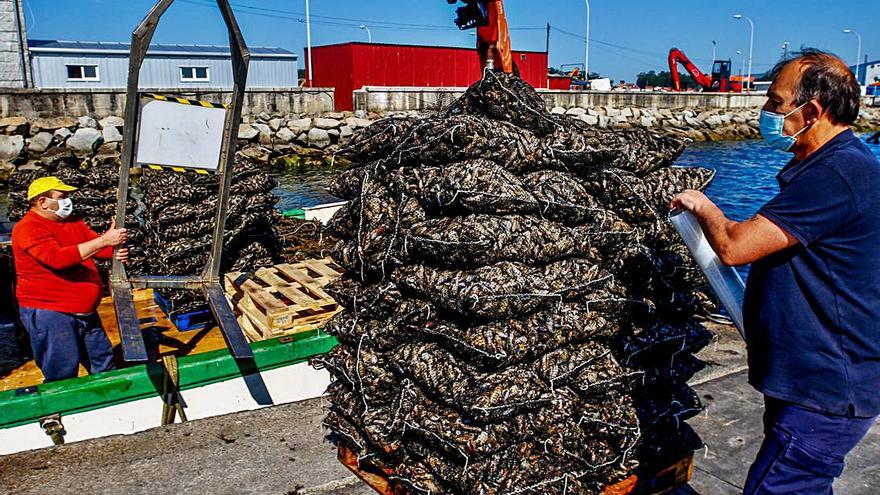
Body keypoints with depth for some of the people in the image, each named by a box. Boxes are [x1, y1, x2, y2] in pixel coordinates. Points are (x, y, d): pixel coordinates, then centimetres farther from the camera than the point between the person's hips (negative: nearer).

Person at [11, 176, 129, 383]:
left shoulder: (72, 221, 11)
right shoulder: (29, 228, -15)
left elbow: (96, 247, 10)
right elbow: (57, 257, -30)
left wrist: (117, 251, -15)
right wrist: (104, 240, -34)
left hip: (85, 312, 8)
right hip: (49, 314, -8)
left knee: (105, 367, 17)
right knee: (62, 378, -1)